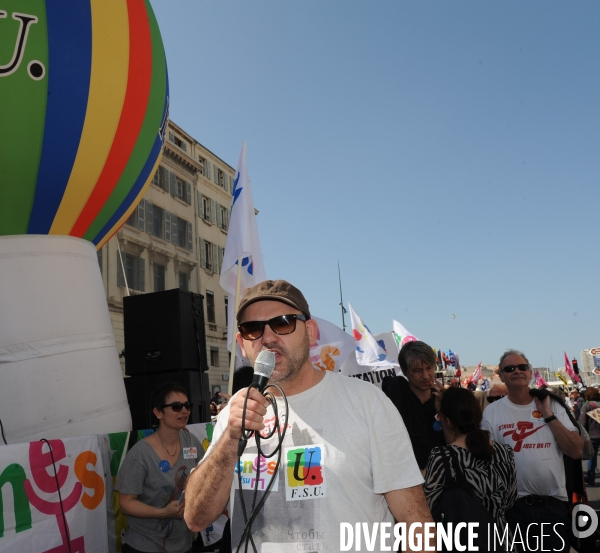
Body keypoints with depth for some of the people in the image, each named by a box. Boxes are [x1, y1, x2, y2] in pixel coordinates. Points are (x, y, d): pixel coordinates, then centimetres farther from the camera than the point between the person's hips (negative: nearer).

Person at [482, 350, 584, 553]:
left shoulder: (552, 405, 3)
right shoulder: (492, 412, -2)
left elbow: (576, 451, -4)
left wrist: (548, 415, -11)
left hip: (555, 504, 2)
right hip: (514, 506, -1)